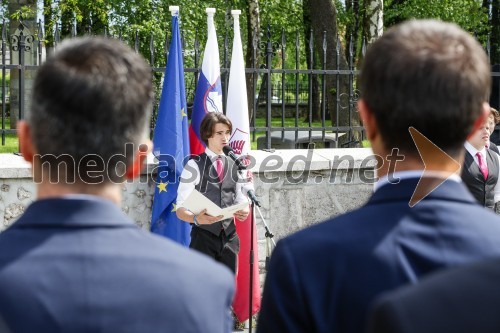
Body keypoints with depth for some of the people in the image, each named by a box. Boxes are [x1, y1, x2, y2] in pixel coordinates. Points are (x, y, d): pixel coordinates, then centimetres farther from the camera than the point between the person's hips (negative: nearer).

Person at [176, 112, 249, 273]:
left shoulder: (234, 166, 11)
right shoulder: (194, 166, -7)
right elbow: (181, 209, -10)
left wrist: (244, 210, -9)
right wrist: (197, 218, -31)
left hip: (229, 237, 5)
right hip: (203, 237, -5)